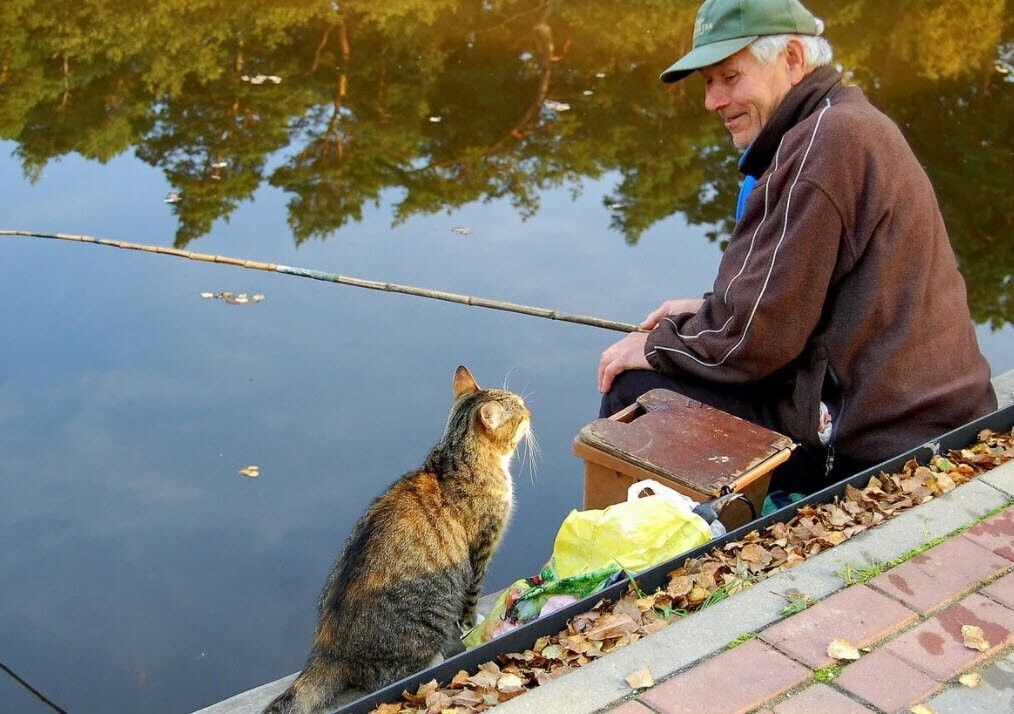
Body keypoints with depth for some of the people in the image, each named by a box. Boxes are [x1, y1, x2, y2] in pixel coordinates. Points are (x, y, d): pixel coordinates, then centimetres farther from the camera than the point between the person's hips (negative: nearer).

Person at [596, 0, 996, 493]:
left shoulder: (826, 141, -19)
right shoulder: (851, 123, 13)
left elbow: (757, 337, -19)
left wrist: (656, 346, -3)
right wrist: (709, 308, 12)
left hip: (878, 446, -11)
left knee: (635, 391, -7)